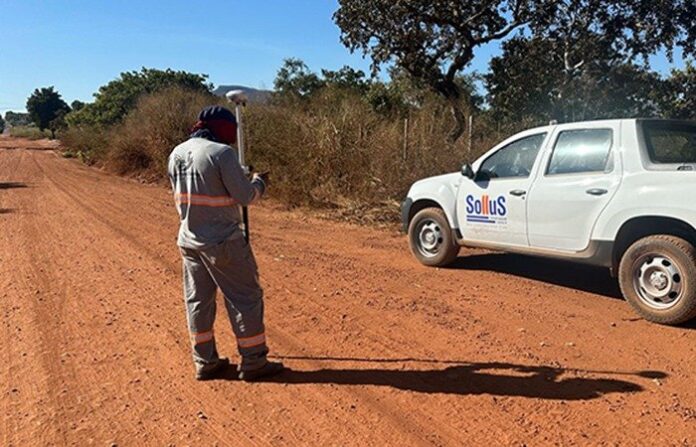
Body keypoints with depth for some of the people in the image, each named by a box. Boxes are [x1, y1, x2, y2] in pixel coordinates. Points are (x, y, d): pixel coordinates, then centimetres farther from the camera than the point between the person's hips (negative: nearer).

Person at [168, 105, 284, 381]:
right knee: (245, 298, 4)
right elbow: (245, 196, -16)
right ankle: (253, 363, 12)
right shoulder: (221, 153, -17)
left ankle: (205, 363, 24)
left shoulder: (176, 154, 6)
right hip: (222, 241, -7)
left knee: (198, 300, 14)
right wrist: (259, 182, 5)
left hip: (189, 239, 8)